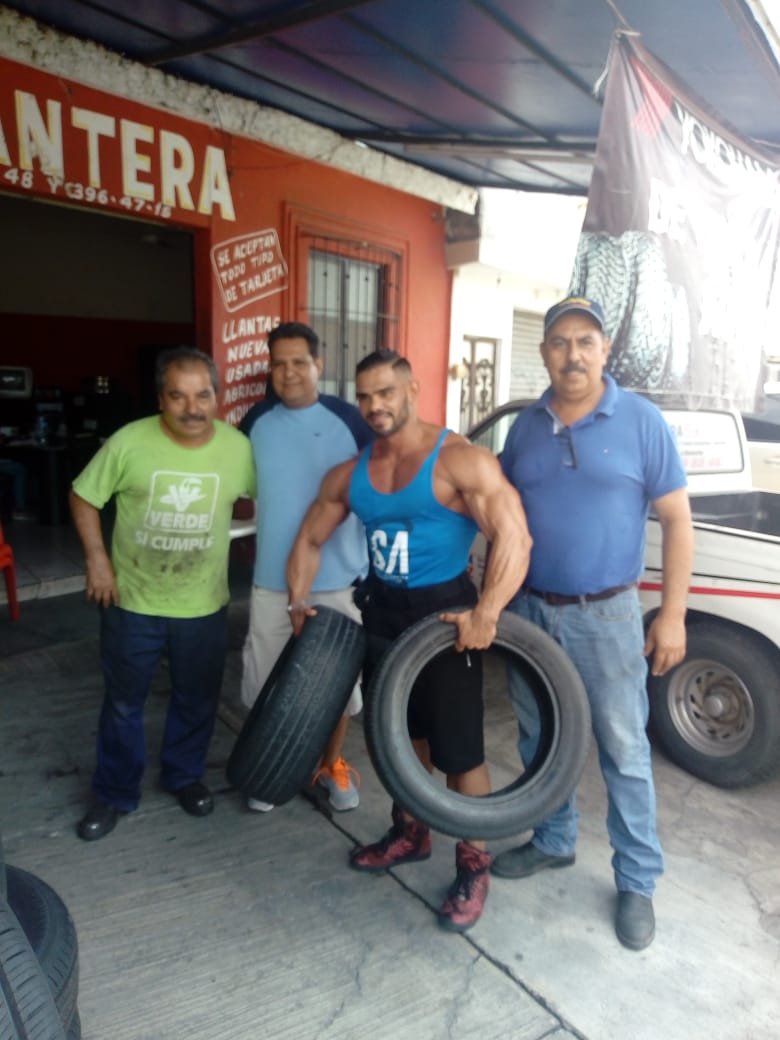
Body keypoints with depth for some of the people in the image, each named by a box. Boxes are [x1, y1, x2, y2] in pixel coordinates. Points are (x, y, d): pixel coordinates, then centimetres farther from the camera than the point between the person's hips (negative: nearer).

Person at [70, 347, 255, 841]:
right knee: (123, 702, 16)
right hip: (132, 601, -1)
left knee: (197, 701, 17)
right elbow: (83, 497, -3)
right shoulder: (128, 443, -16)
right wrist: (97, 559, -10)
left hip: (204, 605, 1)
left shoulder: (239, 447, -12)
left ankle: (185, 776, 43)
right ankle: (115, 793, 37)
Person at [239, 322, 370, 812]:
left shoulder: (350, 420, -8)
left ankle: (333, 763, 35)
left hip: (339, 578, -2)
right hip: (272, 579, 3)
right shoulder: (257, 420, 1)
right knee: (267, 677, 14)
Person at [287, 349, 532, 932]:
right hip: (383, 612, 7)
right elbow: (310, 540, 15)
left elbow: (515, 538, -24)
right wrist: (299, 603, 3)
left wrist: (486, 613, -35)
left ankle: (473, 869, 22)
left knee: (458, 747, 0)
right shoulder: (350, 475, 4)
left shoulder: (461, 461, -16)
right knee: (400, 731, 21)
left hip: (444, 612, -6)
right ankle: (410, 834, 43)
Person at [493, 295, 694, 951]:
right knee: (540, 740, 17)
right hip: (528, 611, 4)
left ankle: (637, 882, 26)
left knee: (624, 753, 6)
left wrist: (673, 614, -8)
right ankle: (553, 842, 39)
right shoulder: (525, 427, 4)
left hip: (606, 616, -4)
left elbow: (677, 520, -4)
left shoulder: (642, 421, -6)